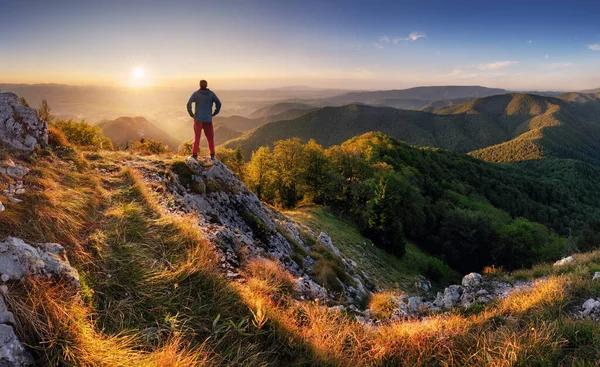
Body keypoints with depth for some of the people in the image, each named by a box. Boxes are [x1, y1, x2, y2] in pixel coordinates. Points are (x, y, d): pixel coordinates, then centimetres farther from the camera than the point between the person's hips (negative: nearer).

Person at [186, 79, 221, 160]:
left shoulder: (196, 94, -2)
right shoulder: (211, 94, -1)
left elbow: (189, 104, -11)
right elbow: (218, 103, -4)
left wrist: (191, 114, -2)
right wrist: (214, 113, 3)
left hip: (198, 119, 0)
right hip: (208, 119, 0)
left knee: (197, 137, 7)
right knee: (210, 137, 11)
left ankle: (194, 155, 4)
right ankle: (212, 155, 9)